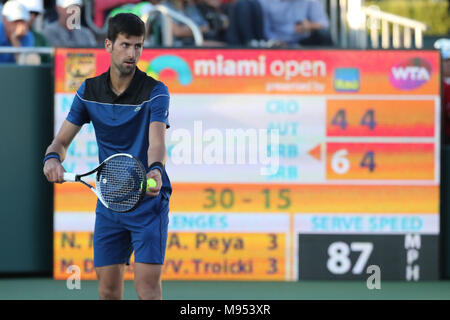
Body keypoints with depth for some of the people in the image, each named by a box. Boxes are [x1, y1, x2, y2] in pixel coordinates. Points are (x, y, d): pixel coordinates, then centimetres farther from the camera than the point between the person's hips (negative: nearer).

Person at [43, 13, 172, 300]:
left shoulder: (155, 91, -10)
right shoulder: (89, 91, 3)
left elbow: (157, 142, -25)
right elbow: (62, 140, 5)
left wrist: (155, 170, -47)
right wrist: (53, 158, -19)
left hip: (148, 200, -4)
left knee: (148, 283, -15)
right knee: (108, 286, 3)